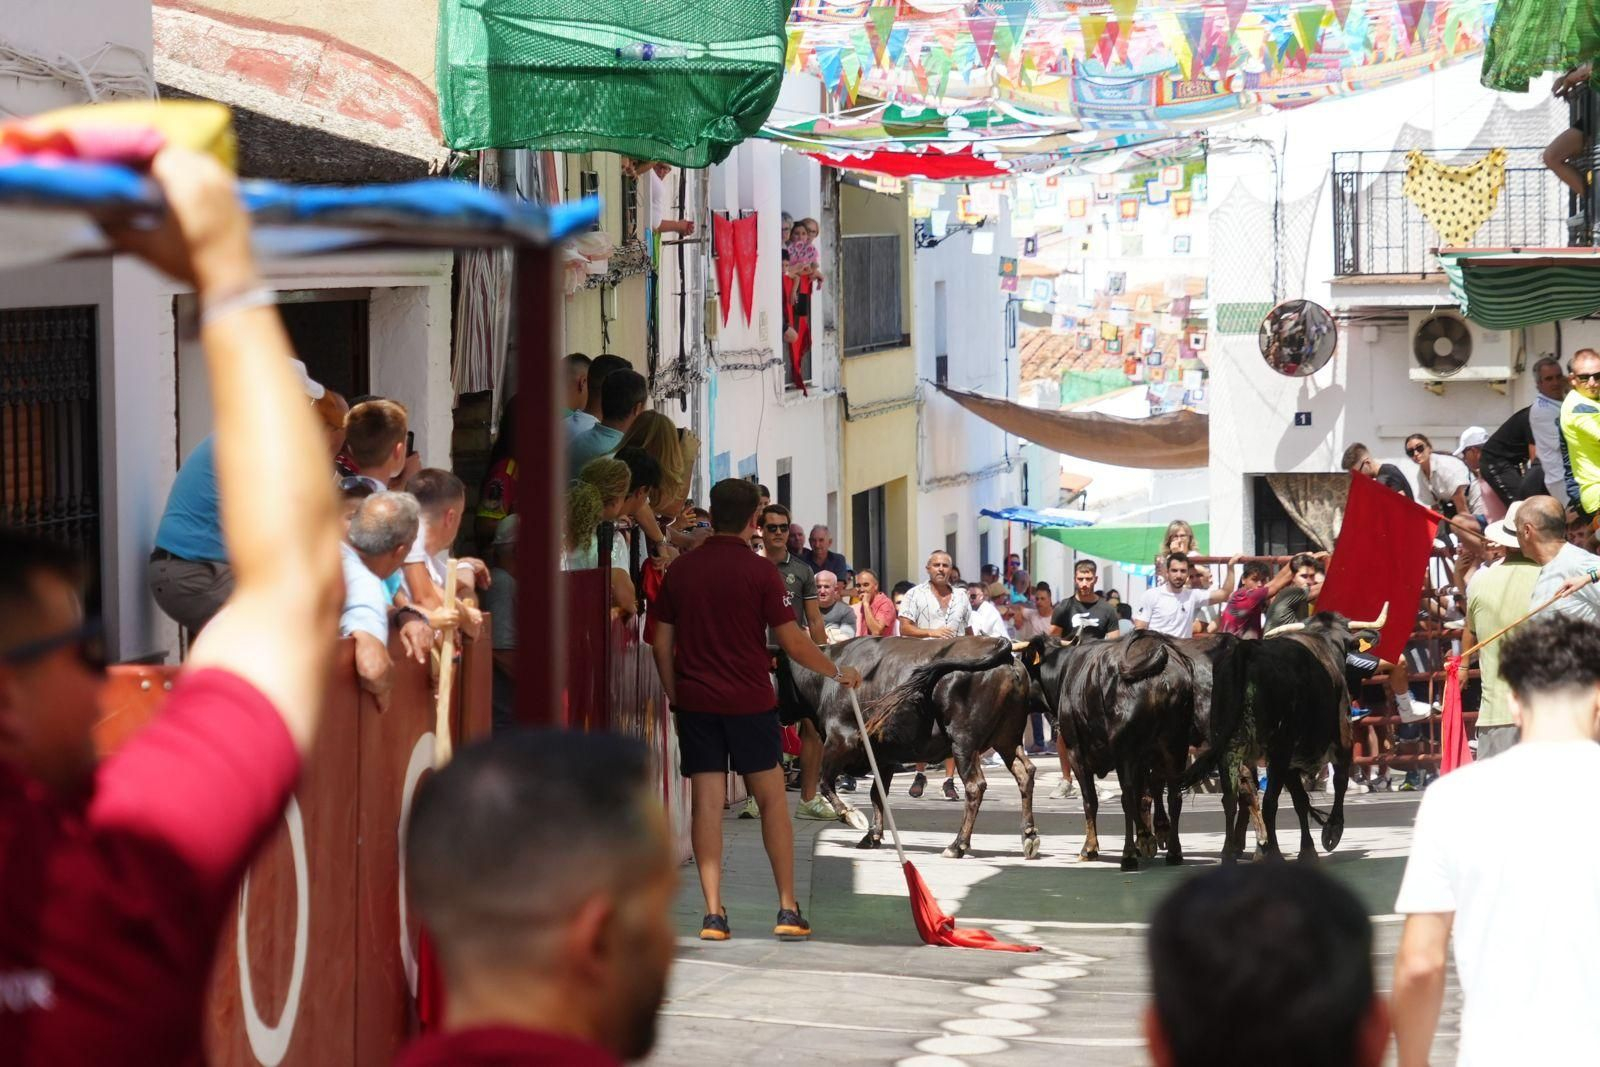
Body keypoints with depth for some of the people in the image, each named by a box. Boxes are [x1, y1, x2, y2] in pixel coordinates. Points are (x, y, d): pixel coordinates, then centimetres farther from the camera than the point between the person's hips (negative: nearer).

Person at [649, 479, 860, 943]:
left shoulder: (680, 569, 3)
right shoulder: (760, 572, -8)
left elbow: (661, 642, 6)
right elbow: (792, 643, -7)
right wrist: (838, 672, 8)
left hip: (695, 701, 3)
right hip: (749, 701, -3)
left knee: (707, 803, 2)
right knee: (771, 800, 8)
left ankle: (713, 912, -3)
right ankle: (788, 909, 9)